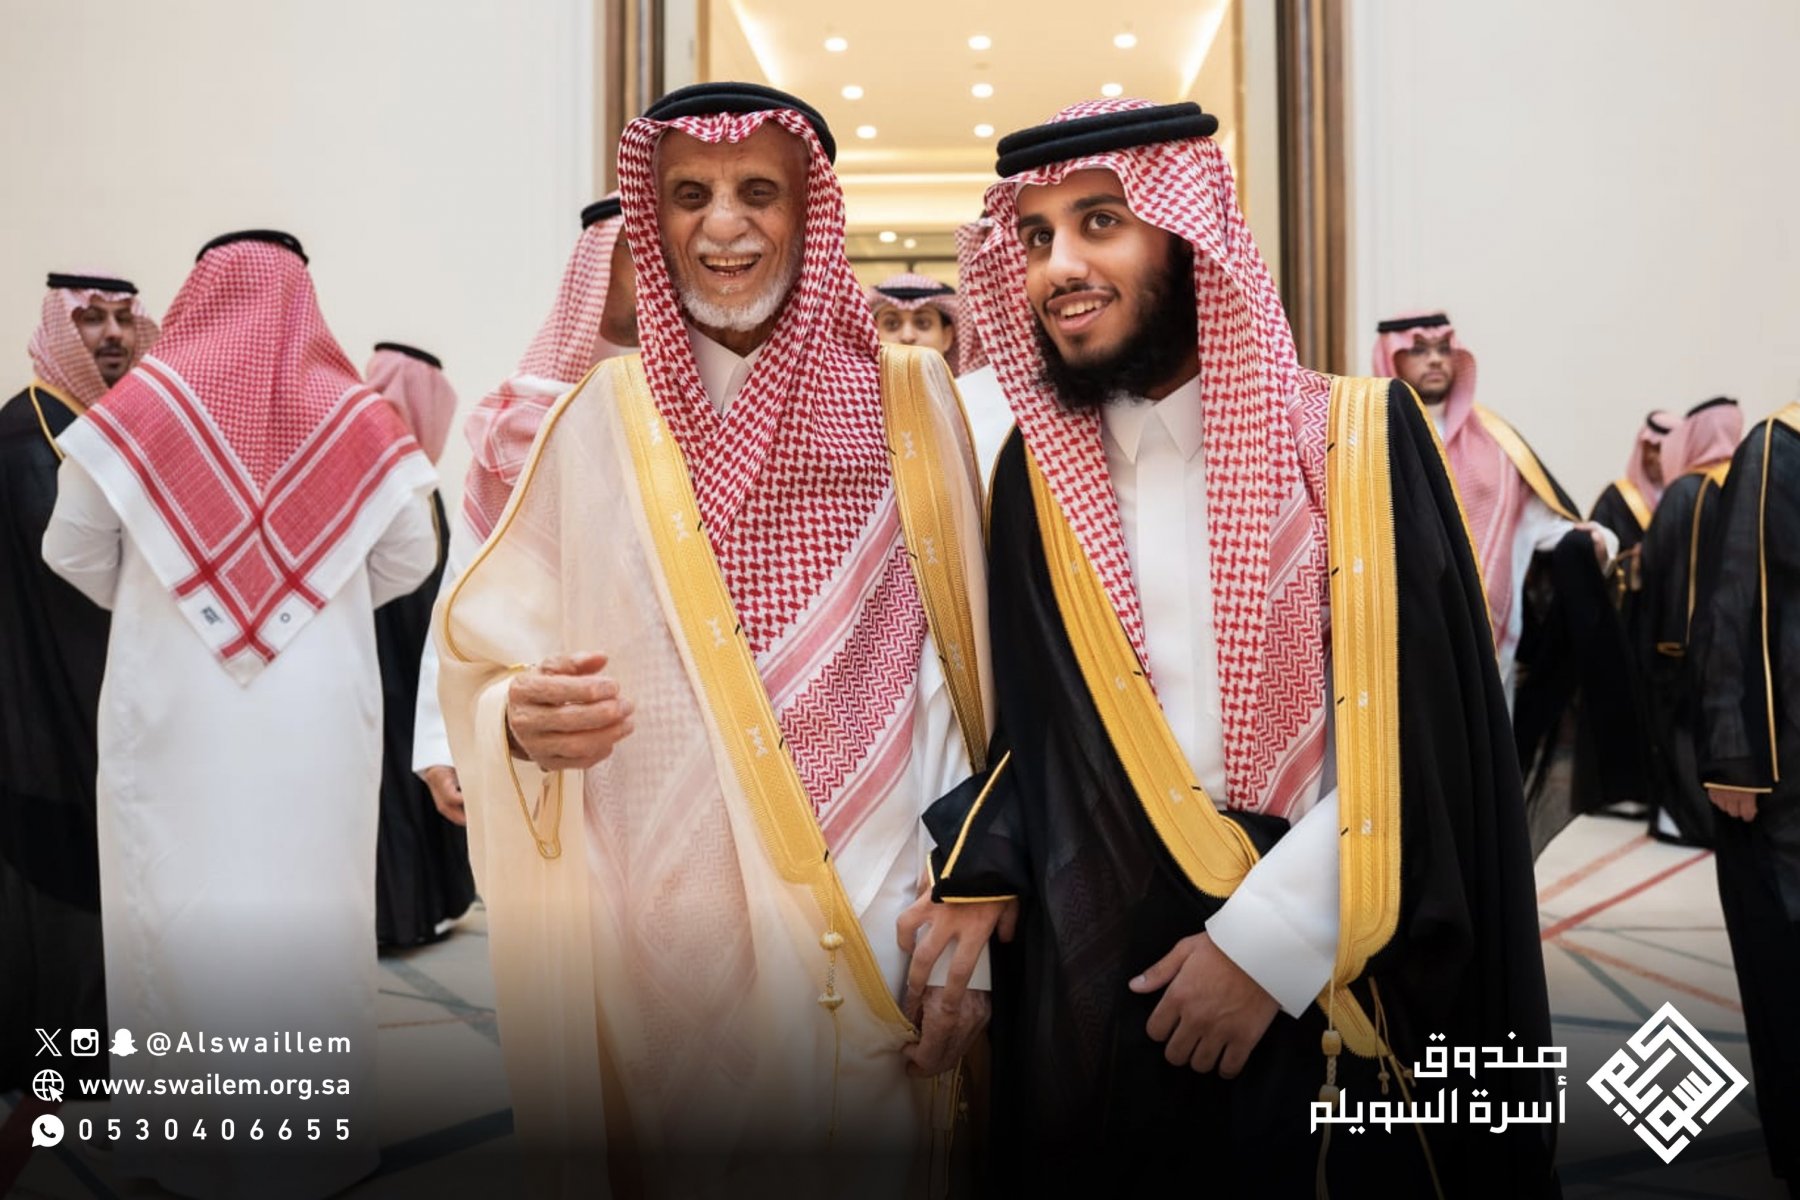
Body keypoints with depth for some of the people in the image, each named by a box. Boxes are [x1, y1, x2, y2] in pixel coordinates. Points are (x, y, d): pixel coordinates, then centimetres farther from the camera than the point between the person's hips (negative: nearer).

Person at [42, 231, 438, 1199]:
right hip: (320, 719, 1)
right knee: (310, 909, 10)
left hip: (172, 712, 0)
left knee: (178, 911, 10)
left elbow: (73, 552, 5)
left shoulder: (139, 405, -2)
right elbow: (409, 561, 4)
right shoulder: (360, 417, -1)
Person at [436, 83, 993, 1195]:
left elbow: (958, 674, -2)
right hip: (666, 936, 1)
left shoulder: (909, 401, -1)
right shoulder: (604, 419, 0)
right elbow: (488, 666, 3)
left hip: (882, 933, 0)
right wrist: (522, 719, -20)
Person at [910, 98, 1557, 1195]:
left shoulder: (1355, 439, -7)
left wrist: (1269, 936, -15)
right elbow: (1037, 724, 7)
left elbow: (1422, 736, -11)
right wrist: (980, 878, -9)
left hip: (1332, 978, -2)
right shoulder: (1036, 474, 3)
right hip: (1095, 977, 3)